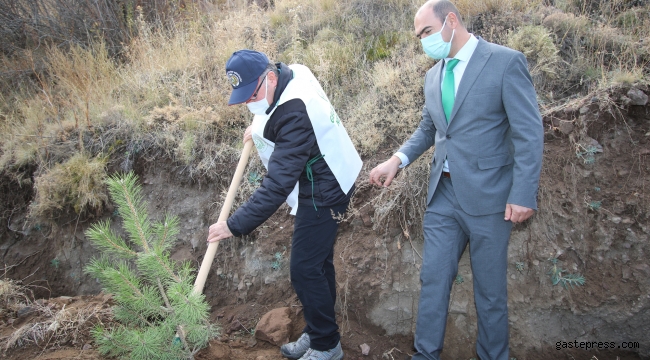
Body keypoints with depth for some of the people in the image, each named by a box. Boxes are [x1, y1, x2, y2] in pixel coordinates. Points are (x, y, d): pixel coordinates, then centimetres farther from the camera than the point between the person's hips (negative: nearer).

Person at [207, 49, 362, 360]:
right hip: (322, 185, 10)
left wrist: (235, 225, -31)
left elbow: (278, 184, -33)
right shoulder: (292, 73, -3)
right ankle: (316, 334, 32)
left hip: (322, 193, -10)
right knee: (318, 263, 17)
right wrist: (260, 128, 14)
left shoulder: (294, 114, -32)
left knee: (305, 269, -4)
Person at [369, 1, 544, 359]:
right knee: (433, 279, 10)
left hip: (486, 195, -5)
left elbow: (529, 132, -12)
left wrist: (523, 194, -17)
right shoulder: (433, 75, 10)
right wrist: (397, 160, 3)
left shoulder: (506, 61, -9)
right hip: (443, 194, 6)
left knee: (489, 288, 10)